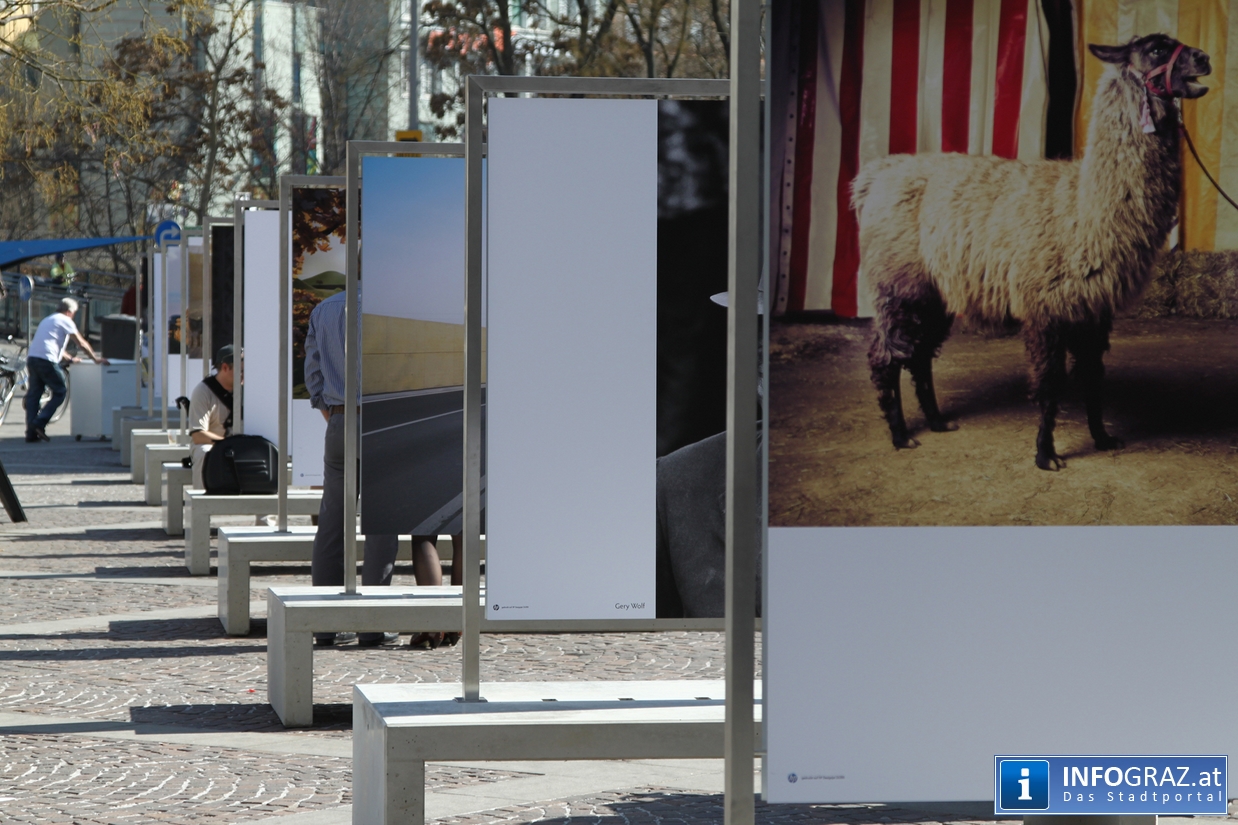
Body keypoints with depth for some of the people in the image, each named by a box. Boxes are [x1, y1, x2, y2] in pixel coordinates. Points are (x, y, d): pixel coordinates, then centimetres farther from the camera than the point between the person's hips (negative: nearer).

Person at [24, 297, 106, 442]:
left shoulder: (47, 320, 29)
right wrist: (95, 358, 12)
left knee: (33, 394, 8)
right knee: (60, 392, 3)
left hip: (31, 358, 8)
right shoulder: (65, 321, 4)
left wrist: (70, 359, 44)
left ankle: (31, 433, 2)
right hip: (47, 360, -8)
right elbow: (82, 343, 3)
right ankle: (39, 423, -8)